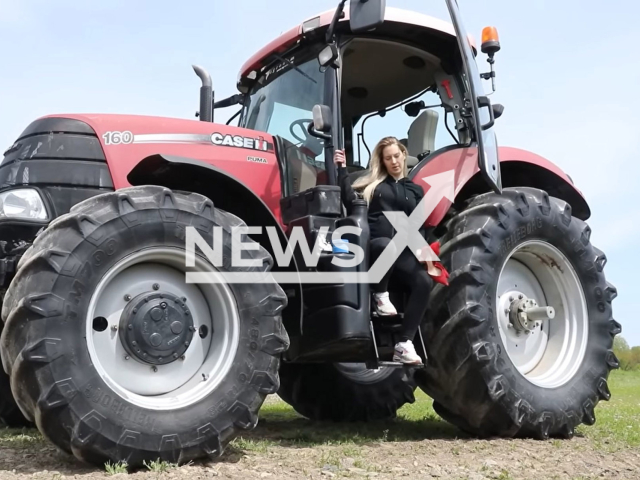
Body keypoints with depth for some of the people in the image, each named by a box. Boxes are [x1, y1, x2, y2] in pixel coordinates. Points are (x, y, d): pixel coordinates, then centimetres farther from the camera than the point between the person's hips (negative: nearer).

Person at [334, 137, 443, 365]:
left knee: (424, 282, -25)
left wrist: (429, 259, 7)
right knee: (386, 245, -41)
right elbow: (350, 202, 1)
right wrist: (342, 169, -1)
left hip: (403, 252, 3)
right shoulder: (372, 182, 16)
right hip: (374, 245, -3)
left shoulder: (415, 190, 22)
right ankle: (380, 294, -13)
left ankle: (404, 344, -22)